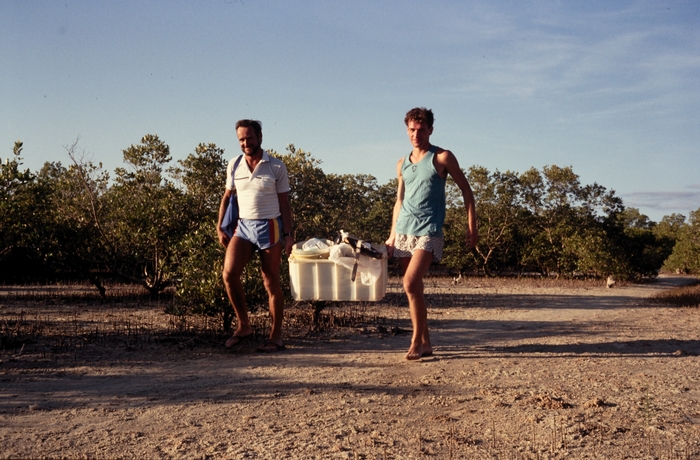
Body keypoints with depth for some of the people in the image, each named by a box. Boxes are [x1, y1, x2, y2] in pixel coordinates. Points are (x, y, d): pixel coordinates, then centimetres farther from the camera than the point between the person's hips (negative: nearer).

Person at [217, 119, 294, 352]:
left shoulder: (276, 167, 0)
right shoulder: (234, 166, 8)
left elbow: (284, 203, 2)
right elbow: (227, 197, 16)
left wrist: (288, 234, -6)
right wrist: (220, 227, 8)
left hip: (269, 227, -3)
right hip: (243, 226, 3)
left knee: (271, 283, 2)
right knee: (229, 273, -16)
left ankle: (276, 336, 12)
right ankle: (243, 326, 0)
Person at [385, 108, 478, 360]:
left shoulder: (442, 158, -1)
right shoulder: (402, 164, 14)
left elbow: (466, 190, 1)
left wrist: (472, 226, -4)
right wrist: (392, 235, 14)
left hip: (428, 231, -6)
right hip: (403, 231, 6)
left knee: (411, 283, -19)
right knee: (413, 287, 6)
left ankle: (416, 341, -7)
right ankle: (425, 342, 16)